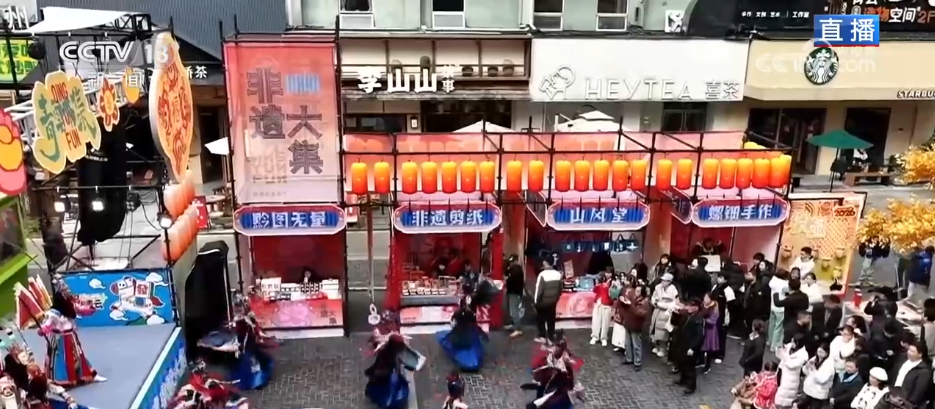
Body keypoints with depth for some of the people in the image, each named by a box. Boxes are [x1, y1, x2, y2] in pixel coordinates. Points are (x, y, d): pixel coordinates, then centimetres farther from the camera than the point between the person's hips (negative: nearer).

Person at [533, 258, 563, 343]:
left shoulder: (542, 274, -20)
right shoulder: (558, 274, 0)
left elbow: (538, 289, -19)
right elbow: (560, 289, 8)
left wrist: (536, 300, -8)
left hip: (542, 301, -5)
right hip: (553, 301, 5)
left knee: (540, 319, 12)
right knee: (551, 320, 13)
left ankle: (542, 337, 16)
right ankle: (551, 337, 16)